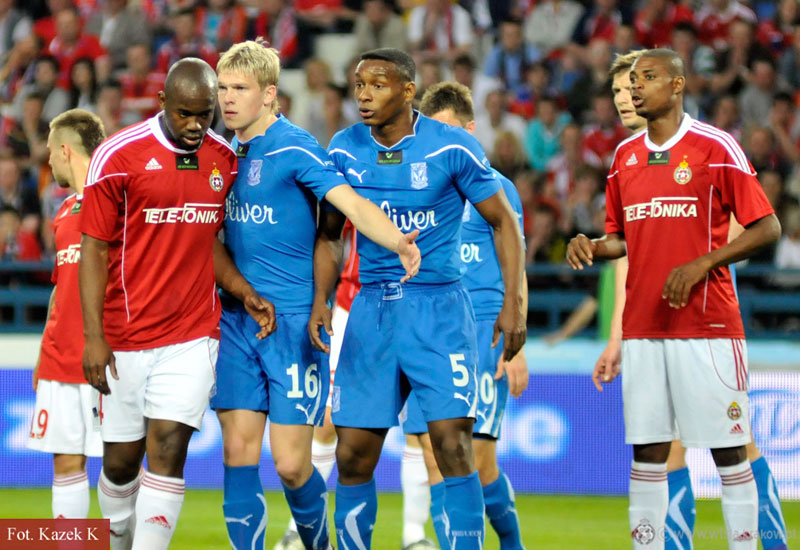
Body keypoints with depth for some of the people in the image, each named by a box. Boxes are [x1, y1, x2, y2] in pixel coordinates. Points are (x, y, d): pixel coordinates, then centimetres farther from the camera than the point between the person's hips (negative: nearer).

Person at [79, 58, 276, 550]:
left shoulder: (224, 159, 7)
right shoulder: (120, 156, -8)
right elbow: (95, 249, -6)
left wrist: (246, 293, 4)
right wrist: (93, 337, -11)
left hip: (192, 337, 2)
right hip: (124, 339, -2)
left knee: (168, 452, -9)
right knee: (121, 461, 6)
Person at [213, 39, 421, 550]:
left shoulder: (295, 148, -10)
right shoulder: (228, 153, 10)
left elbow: (352, 202, -24)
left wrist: (395, 240, -41)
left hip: (293, 321, -6)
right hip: (236, 318, 6)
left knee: (292, 464, -6)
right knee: (239, 455, 1)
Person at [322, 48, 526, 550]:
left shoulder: (451, 147, -7)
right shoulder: (345, 150, 3)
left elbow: (503, 221, 1)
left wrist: (514, 303, -6)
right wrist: (321, 300, 2)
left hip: (439, 308, -4)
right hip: (372, 311, 4)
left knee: (453, 447, -13)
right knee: (353, 456, 2)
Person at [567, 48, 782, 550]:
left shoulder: (716, 147, -5)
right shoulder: (625, 155, 13)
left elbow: (767, 228, -6)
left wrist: (701, 265, -15)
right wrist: (592, 247, 0)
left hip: (708, 322, -5)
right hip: (643, 328, 5)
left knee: (729, 449, -3)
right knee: (647, 450, 4)